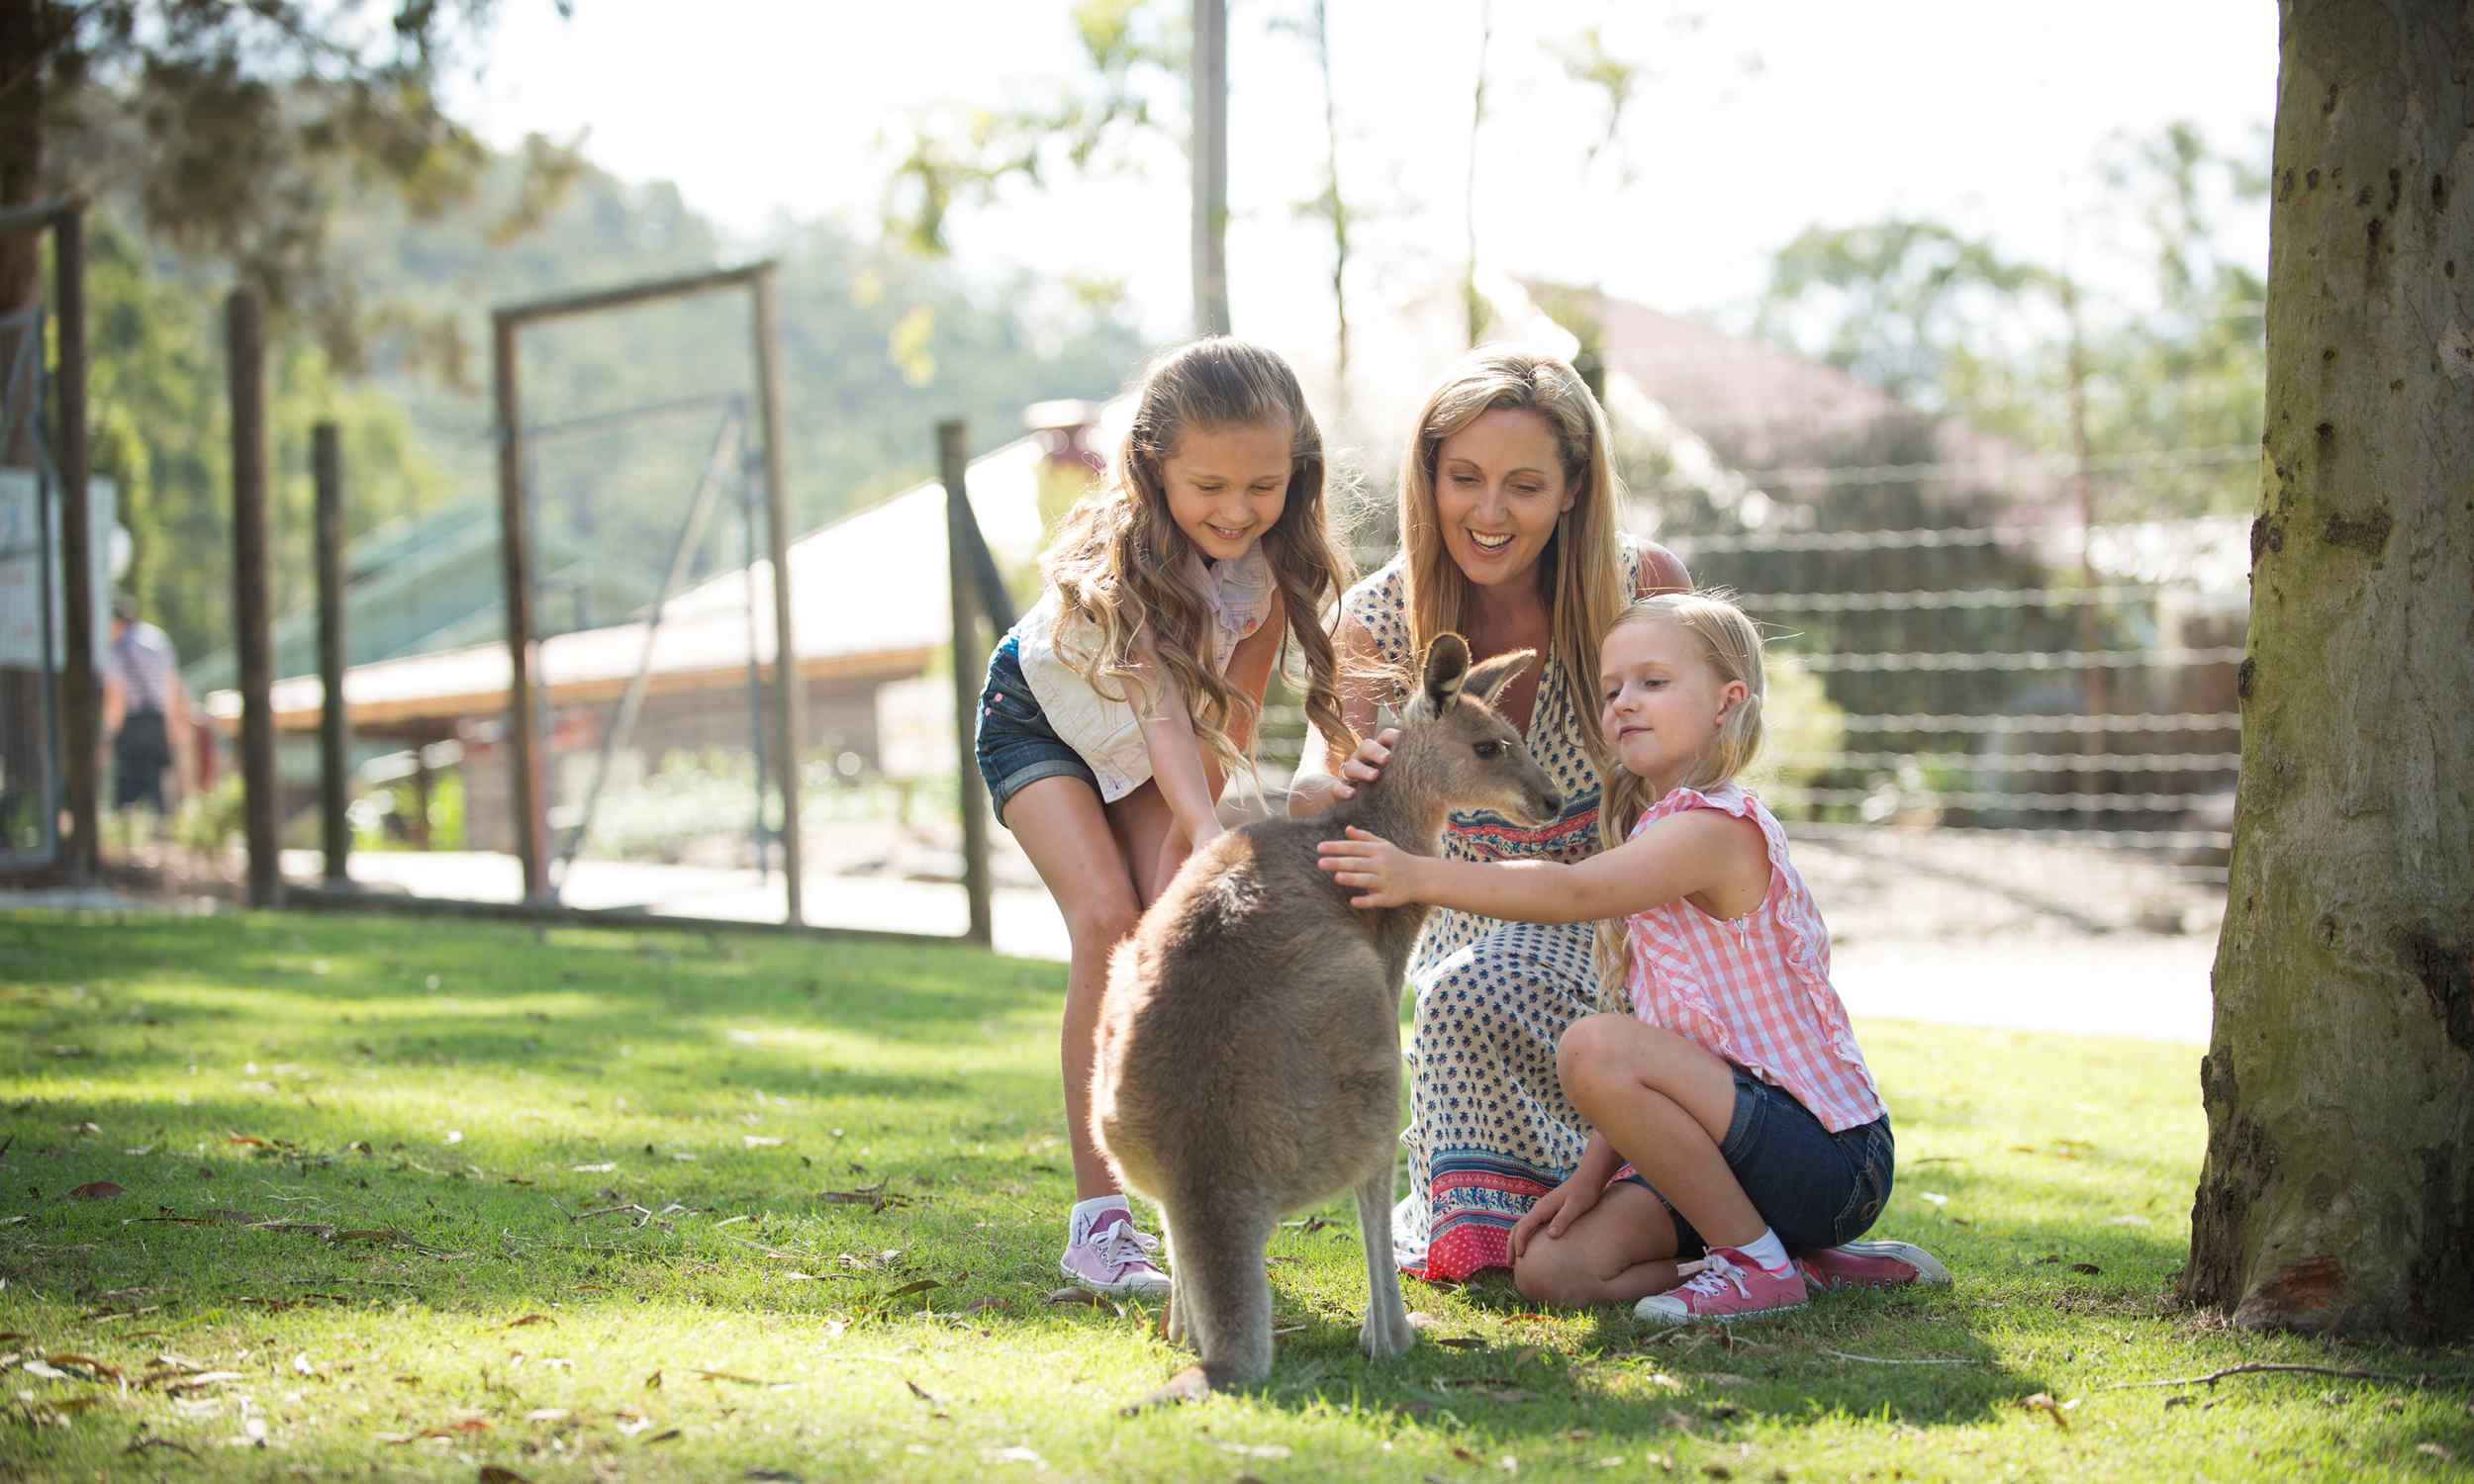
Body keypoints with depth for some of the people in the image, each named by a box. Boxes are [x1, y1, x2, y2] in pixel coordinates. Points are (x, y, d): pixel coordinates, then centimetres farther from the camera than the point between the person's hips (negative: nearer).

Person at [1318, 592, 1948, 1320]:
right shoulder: (1653, 835, 16)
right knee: (1549, 1268, -4)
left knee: (1591, 1047, -28)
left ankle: (1758, 1261, -12)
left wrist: (1421, 877, -40)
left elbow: (1577, 892, -32)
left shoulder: (1717, 829, -14)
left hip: (1828, 1157, -9)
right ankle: (1803, 1259, 8)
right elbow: (1654, 1046, 14)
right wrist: (1595, 1169, 4)